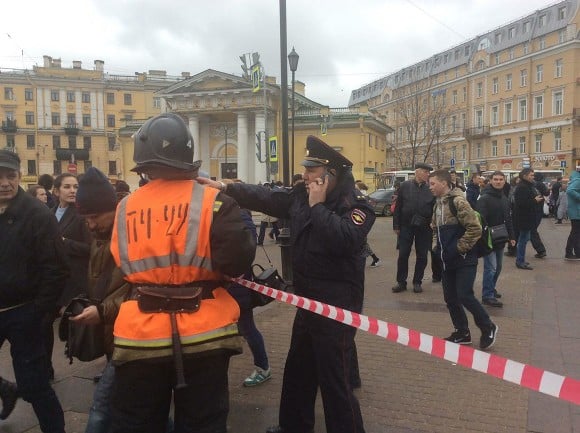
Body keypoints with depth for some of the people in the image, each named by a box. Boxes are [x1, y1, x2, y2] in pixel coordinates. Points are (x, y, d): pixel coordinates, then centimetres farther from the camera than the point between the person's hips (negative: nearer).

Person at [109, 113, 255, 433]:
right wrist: (243, 228, 3)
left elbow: (122, 265, 11)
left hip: (142, 333, 2)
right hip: (202, 332, -2)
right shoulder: (212, 202, -10)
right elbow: (237, 261, -15)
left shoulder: (125, 208, 1)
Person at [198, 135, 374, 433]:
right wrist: (225, 188, 4)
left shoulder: (355, 204, -15)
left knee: (335, 376, -2)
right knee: (298, 367, 23)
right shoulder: (301, 195, 5)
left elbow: (345, 240, -32)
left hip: (337, 303, -8)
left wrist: (318, 205, -23)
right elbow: (266, 198, 10)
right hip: (308, 299, 8)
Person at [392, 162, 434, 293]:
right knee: (403, 255, 3)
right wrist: (396, 225, -3)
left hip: (424, 228, 1)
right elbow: (398, 207, 0)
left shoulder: (430, 189, -1)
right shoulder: (405, 186, -2)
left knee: (422, 256, 7)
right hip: (406, 226, 0)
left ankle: (417, 282, 20)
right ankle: (401, 282, 15)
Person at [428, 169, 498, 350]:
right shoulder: (438, 204, 10)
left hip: (464, 260, -9)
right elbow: (435, 228, 25)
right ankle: (462, 333, 26)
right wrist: (436, 245, 11)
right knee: (450, 298, 11)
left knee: (464, 296, -10)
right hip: (448, 260, 9)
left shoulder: (458, 201, -18)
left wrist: (459, 248, -18)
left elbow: (475, 228, -22)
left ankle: (488, 328, 13)